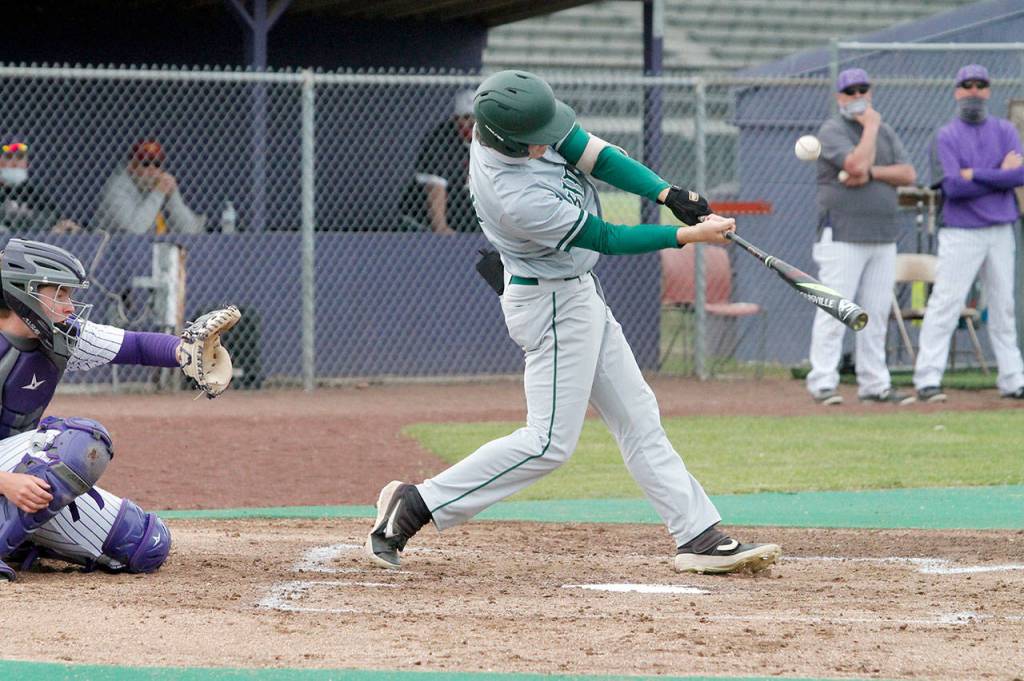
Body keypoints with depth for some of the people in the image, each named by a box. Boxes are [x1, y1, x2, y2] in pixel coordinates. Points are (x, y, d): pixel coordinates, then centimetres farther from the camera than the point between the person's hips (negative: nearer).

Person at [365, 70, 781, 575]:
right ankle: (414, 506, 0)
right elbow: (605, 238, -22)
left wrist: (670, 195, -18)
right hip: (554, 304, -10)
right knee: (550, 442, -5)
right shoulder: (518, 199, -33)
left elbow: (595, 155, -8)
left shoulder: (507, 122, -11)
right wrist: (689, 235, -18)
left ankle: (699, 538, 13)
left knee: (638, 418, 10)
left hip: (578, 292, 10)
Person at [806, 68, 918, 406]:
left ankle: (874, 384, 10)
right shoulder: (832, 131, -2)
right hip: (842, 236, -6)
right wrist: (871, 127, -8)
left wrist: (870, 172, -9)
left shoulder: (886, 133, 17)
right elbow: (856, 163, -19)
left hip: (883, 237, 6)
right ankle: (823, 383, -8)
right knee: (835, 311, -9)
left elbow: (908, 174, 5)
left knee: (876, 313, 6)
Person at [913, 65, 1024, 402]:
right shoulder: (946, 136, -1)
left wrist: (977, 175, -13)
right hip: (961, 232, -4)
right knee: (945, 304, -9)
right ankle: (927, 380, -10)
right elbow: (953, 186, -14)